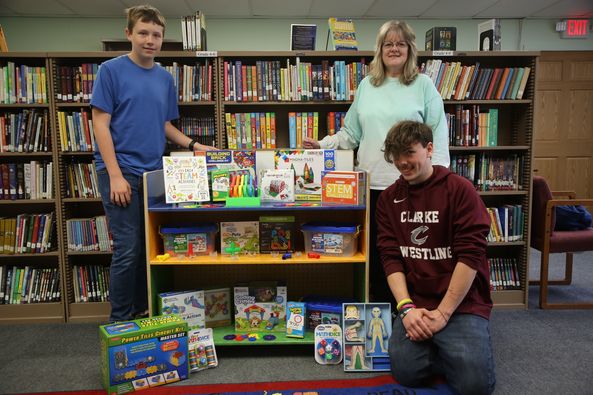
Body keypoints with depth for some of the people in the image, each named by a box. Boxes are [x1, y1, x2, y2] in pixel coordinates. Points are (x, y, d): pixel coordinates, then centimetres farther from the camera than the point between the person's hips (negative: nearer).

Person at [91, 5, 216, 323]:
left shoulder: (165, 78, 12)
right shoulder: (111, 70, -3)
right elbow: (101, 124, -8)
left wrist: (193, 145, 3)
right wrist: (116, 175, -15)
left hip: (154, 173, 5)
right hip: (121, 172, -5)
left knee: (150, 248, 10)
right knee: (128, 249, -4)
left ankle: (142, 312, 26)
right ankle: (120, 321, 14)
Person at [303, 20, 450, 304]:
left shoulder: (423, 85, 4)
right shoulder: (366, 86, 13)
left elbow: (438, 133, 0)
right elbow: (351, 133, 15)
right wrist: (323, 144, 1)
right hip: (372, 184, 3)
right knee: (375, 250, 10)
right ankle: (380, 308, 26)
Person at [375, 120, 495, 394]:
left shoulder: (459, 189, -6)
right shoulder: (388, 199, 7)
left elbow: (470, 255, -12)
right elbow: (390, 257, 1)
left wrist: (443, 313, -15)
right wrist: (406, 308, -11)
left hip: (462, 302, -3)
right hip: (415, 303, 3)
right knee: (406, 371, -16)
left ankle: (461, 350, 15)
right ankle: (442, 350, 15)